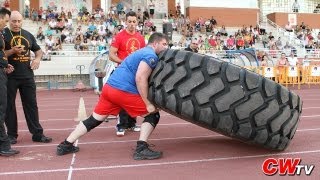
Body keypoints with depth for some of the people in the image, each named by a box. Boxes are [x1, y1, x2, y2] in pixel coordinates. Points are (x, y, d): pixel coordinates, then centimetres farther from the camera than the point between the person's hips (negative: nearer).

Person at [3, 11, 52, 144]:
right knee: (9, 106, 4)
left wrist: (37, 58, 2)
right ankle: (11, 135, 15)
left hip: (27, 76, 4)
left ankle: (37, 134, 11)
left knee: (31, 104, 5)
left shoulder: (28, 35, 12)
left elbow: (38, 50, 23)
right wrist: (12, 51, -21)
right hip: (10, 76, -4)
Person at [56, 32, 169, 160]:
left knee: (94, 120, 18)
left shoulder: (142, 52, 27)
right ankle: (141, 149, -8)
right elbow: (140, 79, -16)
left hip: (109, 87, 9)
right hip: (123, 91, -9)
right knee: (153, 115, 2)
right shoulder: (151, 55, -4)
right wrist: (148, 103, -13)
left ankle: (65, 145, 23)